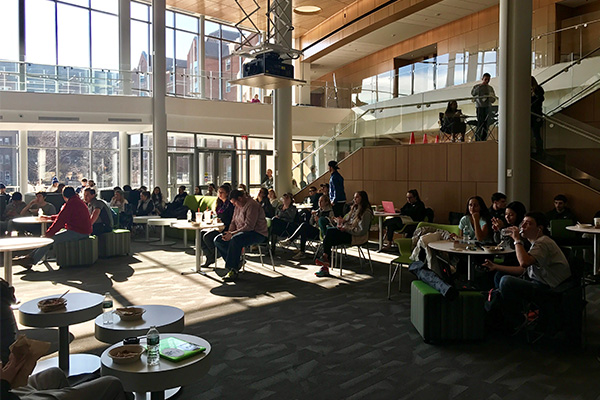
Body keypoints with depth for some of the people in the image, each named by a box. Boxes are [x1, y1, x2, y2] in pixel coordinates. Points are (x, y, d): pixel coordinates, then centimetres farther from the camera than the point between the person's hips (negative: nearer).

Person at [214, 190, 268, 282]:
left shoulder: (252, 205, -17)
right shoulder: (238, 206, 13)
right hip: (242, 232, 10)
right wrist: (229, 232, -5)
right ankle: (236, 261, -10)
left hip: (257, 233, -10)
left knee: (235, 240, -38)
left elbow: (249, 226, -24)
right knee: (218, 240, -5)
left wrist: (232, 234, -26)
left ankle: (233, 270, -28)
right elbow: (233, 222, 16)